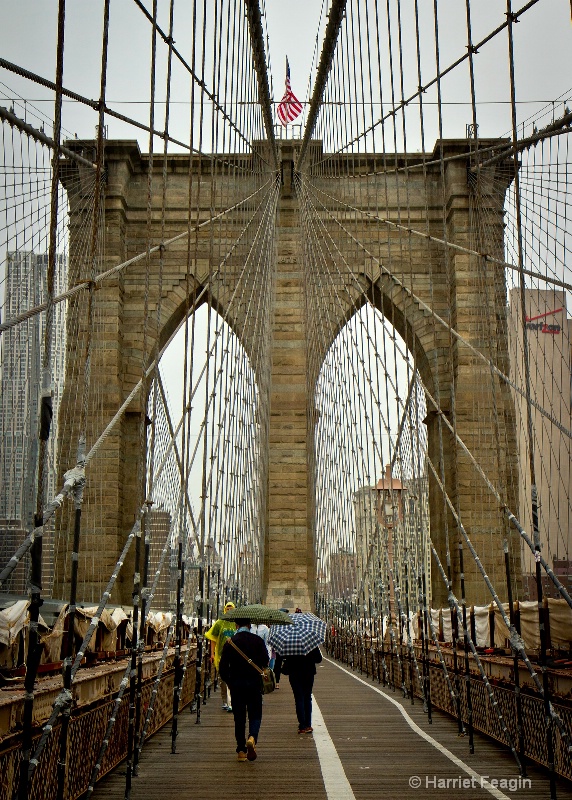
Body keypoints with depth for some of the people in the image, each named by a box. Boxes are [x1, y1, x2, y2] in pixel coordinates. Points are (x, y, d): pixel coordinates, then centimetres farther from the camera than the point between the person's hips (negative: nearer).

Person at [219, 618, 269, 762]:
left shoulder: (229, 643, -2)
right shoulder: (258, 641, -3)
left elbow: (223, 665, -3)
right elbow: (265, 661, -6)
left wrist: (228, 681, 11)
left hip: (236, 684, 1)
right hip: (254, 683, -1)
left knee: (239, 717, 10)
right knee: (255, 715, 9)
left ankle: (241, 750, 8)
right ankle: (252, 738, -18)